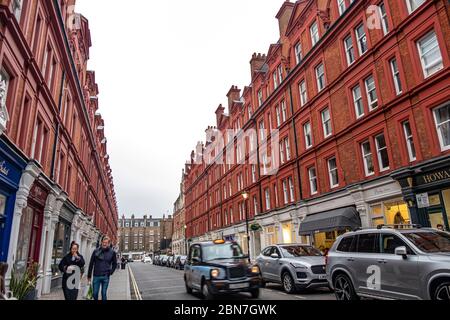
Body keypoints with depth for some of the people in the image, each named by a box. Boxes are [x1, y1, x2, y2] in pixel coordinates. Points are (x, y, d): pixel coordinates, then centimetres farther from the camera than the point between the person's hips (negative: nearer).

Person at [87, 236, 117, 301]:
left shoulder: (112, 252, 0)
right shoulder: (96, 251, -1)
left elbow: (115, 264, 9)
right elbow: (91, 264, 4)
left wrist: (110, 272, -2)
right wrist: (89, 275, 5)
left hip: (105, 277, -1)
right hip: (96, 276, 1)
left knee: (104, 293, 5)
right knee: (95, 293, 6)